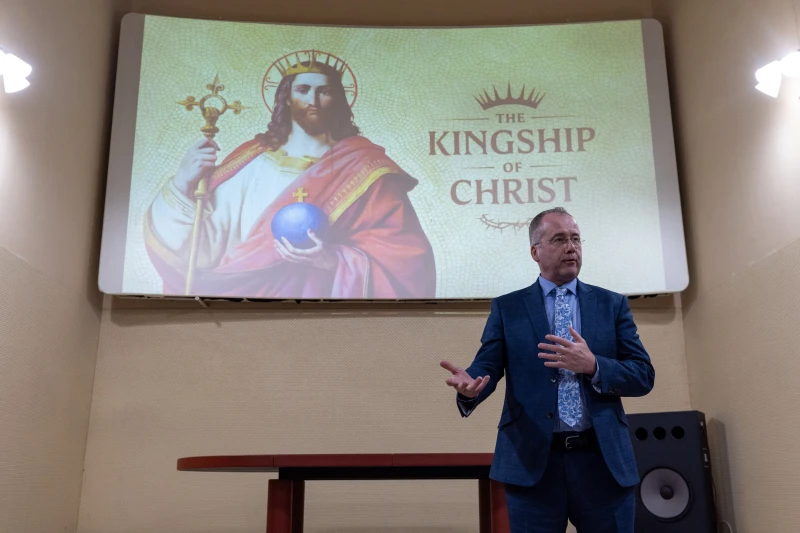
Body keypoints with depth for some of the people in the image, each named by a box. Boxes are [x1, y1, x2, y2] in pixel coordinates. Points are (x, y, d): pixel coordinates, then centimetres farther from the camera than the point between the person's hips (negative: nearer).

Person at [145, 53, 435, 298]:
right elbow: (203, 247, 7)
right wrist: (182, 187, -7)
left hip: (321, 294, -2)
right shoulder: (250, 162, 10)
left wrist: (333, 261, -17)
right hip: (244, 294, 2)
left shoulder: (364, 168, 3)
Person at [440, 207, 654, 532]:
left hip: (604, 461, 2)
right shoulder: (507, 308, 7)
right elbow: (487, 366, -3)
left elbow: (643, 376, 3)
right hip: (532, 462, -1)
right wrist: (470, 386, -27)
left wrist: (593, 366, -16)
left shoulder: (612, 304, 9)